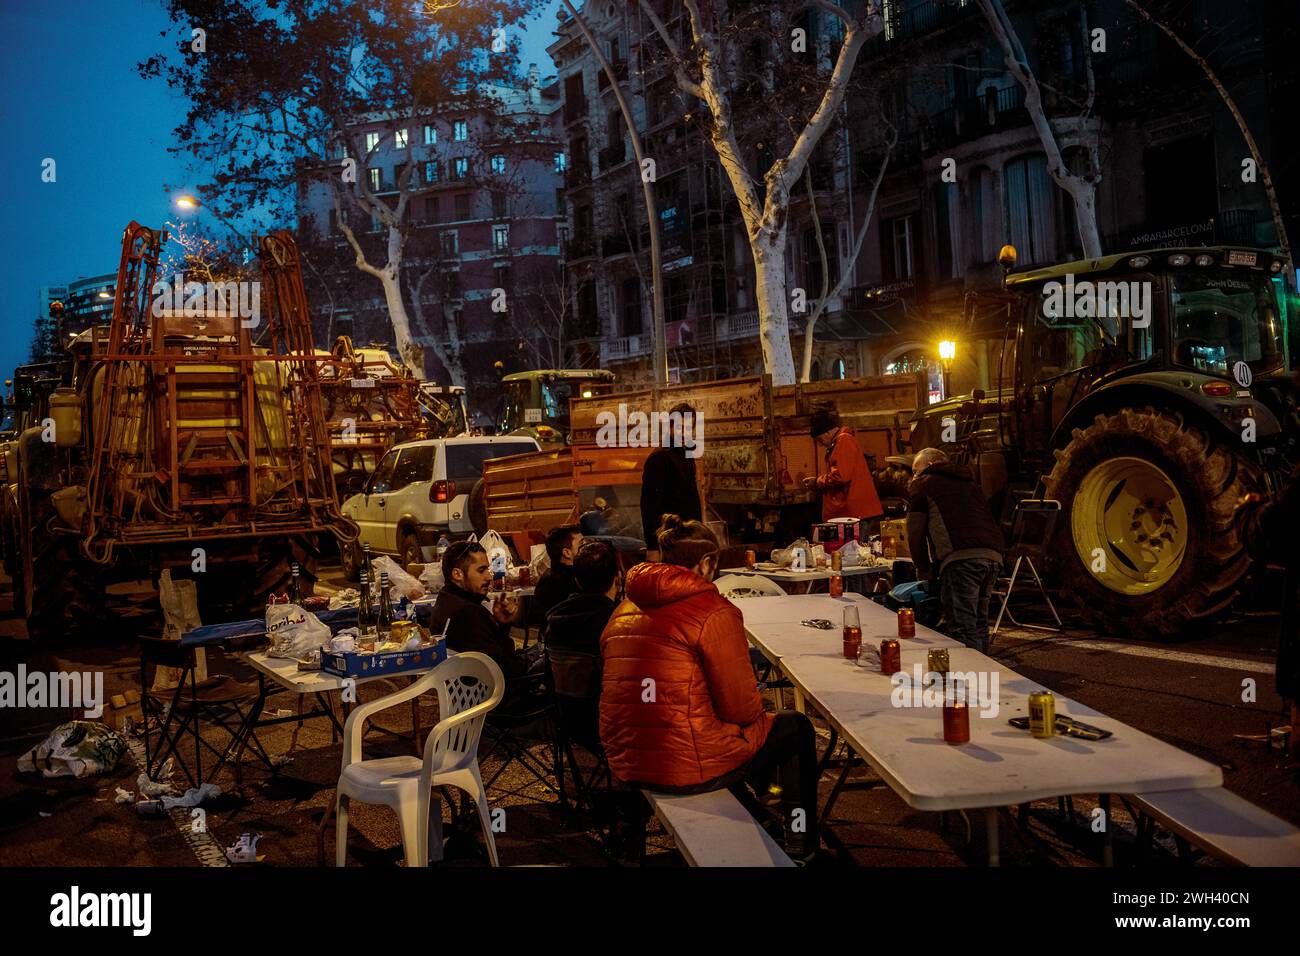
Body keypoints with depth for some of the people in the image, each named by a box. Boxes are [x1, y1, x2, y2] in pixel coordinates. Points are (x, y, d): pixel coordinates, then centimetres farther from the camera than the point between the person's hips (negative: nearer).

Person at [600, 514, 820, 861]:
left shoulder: (623, 611, 8)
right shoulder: (714, 611, -14)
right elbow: (742, 709, -13)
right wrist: (755, 709, 10)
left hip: (625, 762, 8)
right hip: (690, 767, -7)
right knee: (796, 727, 18)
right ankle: (801, 845, 32)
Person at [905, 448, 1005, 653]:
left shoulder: (923, 484, 15)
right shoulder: (970, 484, 34)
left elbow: (915, 533, 10)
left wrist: (923, 570, 22)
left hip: (961, 557, -7)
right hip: (993, 556, 7)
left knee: (963, 629, -11)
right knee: (979, 624, 15)